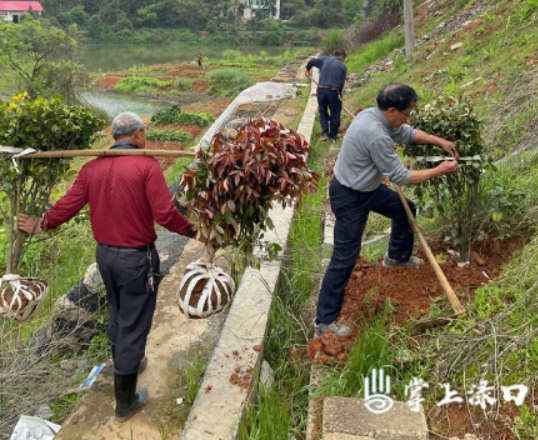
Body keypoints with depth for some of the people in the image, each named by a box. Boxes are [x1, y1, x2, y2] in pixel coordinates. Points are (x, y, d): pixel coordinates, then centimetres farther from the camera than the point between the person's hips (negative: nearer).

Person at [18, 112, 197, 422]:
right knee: (134, 324, 6)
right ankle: (126, 402, 19)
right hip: (137, 257, -6)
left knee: (118, 314, 27)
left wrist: (42, 225, 21)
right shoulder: (147, 165, -15)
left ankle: (126, 363, 50)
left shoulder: (92, 168, 0)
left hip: (105, 254, 6)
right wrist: (193, 230, -6)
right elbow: (165, 214, -21)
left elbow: (68, 205, 2)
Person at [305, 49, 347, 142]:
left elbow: (311, 61, 14)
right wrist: (338, 94, 9)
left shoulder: (324, 59, 10)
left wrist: (307, 70, 32)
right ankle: (333, 135, 18)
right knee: (335, 113, 11)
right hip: (333, 91, -3)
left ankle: (325, 133, 4)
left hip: (321, 89, 3)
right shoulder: (342, 66, 4)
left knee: (323, 112, 16)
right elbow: (341, 83, 0)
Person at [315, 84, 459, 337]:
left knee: (405, 209, 24)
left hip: (367, 187, 10)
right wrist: (438, 172, -13)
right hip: (349, 198, -10)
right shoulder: (376, 136, -33)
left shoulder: (374, 115, -4)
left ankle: (397, 257, 49)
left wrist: (439, 141, 3)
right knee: (346, 257, -6)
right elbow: (400, 177, -23)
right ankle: (325, 320, 3)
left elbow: (407, 133, 14)